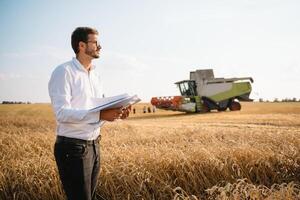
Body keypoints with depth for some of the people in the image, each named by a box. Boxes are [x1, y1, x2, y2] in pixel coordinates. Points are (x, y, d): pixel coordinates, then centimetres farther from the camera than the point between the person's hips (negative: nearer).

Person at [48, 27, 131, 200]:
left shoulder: (96, 75, 13)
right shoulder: (64, 72, -13)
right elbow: (62, 113, -23)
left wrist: (116, 112, -5)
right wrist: (100, 116, -32)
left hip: (94, 145, 8)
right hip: (72, 147, -8)